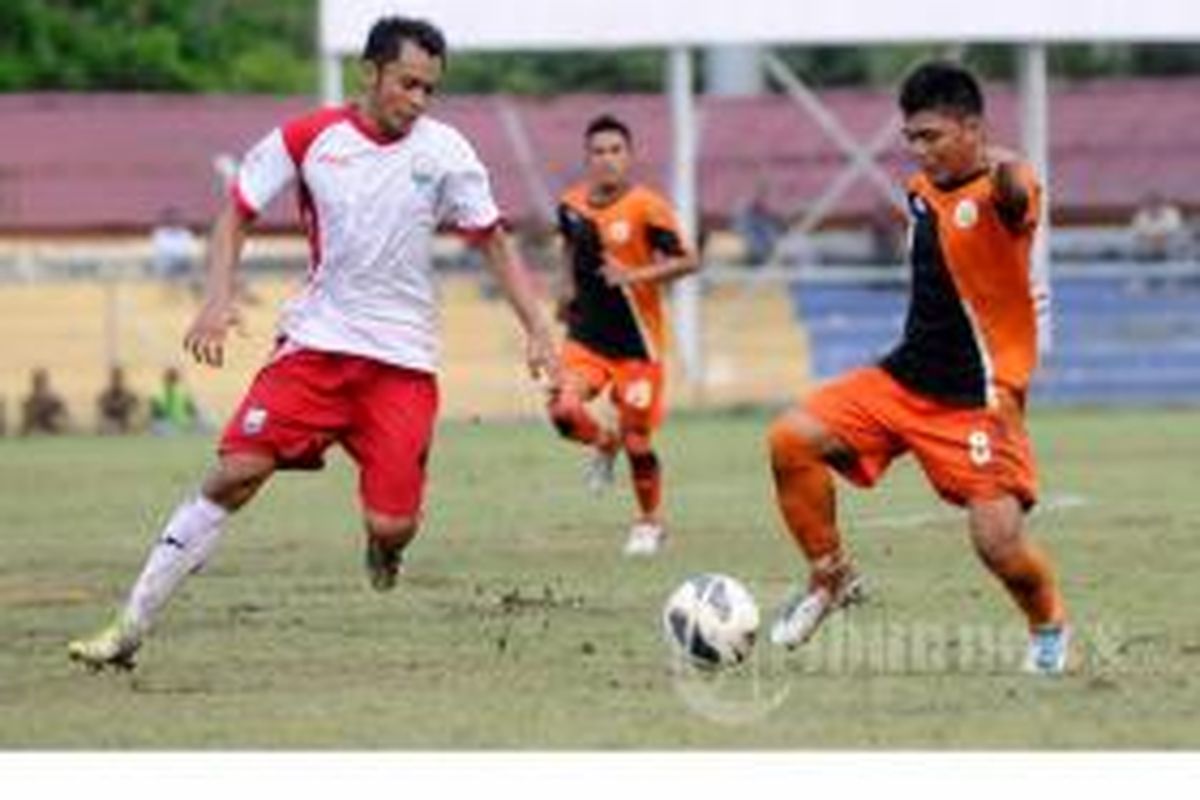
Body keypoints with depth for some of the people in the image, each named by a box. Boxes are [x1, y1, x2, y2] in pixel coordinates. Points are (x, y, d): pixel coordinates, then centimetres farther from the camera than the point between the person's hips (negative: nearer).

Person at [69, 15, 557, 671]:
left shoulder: (443, 151, -4)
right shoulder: (308, 139, -3)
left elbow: (493, 242, 4)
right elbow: (237, 212, 6)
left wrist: (537, 332, -4)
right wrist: (219, 297, -9)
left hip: (403, 358, 0)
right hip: (316, 340, 0)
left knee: (392, 528, -12)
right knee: (236, 472, -15)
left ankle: (383, 548, 29)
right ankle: (130, 628, -9)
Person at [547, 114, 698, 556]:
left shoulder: (646, 208, -13)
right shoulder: (572, 205, 2)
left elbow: (687, 261, -14)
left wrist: (635, 275, -27)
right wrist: (568, 287, 11)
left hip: (636, 341, -3)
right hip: (587, 335, 3)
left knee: (637, 440, 2)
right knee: (564, 411, -21)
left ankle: (649, 523, 26)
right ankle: (604, 443, 15)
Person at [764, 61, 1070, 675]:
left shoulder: (997, 193, -17)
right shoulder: (921, 191, 7)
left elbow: (1015, 194, -46)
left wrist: (1008, 173, -68)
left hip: (977, 398, -7)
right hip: (904, 377, 7)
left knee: (998, 542, -15)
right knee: (791, 439, -10)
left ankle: (1050, 627, 18)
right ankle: (830, 577, 9)